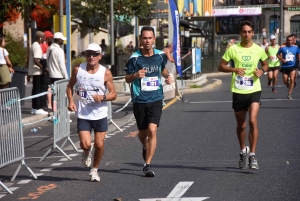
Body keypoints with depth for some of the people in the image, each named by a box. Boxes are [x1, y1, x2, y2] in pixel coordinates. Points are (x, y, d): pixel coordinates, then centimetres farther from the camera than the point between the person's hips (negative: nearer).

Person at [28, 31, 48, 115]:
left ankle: (34, 108, 17)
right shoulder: (37, 46, -17)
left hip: (34, 71, 10)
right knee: (38, 90, -7)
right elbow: (36, 60, -26)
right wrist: (43, 68, -21)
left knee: (35, 89, 13)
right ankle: (38, 108, -6)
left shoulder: (34, 45, 14)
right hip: (38, 72, -10)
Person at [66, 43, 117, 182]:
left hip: (100, 114, 0)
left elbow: (113, 94, -1)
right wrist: (71, 100, -2)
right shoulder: (78, 70, -1)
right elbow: (70, 86, 14)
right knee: (86, 144, -11)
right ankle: (87, 153, 27)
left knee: (99, 145, 3)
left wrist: (103, 97, -21)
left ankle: (94, 170, 26)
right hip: (82, 114, 0)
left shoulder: (106, 73, -5)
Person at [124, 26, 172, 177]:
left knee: (152, 130, -17)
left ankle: (147, 165, -12)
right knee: (142, 133, 13)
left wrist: (168, 76, 2)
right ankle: (146, 148, 50)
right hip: (139, 101, 0)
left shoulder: (160, 55, 1)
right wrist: (135, 75, -20)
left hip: (156, 99, 0)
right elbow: (127, 78, 2)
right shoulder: (135, 58, -6)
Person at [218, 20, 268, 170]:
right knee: (241, 125, 12)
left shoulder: (258, 50, 0)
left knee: (253, 121, -19)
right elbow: (221, 66, 1)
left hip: (254, 90, -1)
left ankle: (252, 155, -12)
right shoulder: (233, 49, -2)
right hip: (238, 91, 1)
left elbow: (265, 64, 17)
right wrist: (234, 69, -18)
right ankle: (243, 151, 36)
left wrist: (262, 70, -6)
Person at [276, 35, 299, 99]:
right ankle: (288, 84, 44)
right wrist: (282, 59, -11)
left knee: (292, 79, -17)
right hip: (284, 66, 0)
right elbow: (278, 54, 7)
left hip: (292, 66, 0)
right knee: (285, 81, 5)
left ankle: (289, 94, -8)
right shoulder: (282, 47, -4)